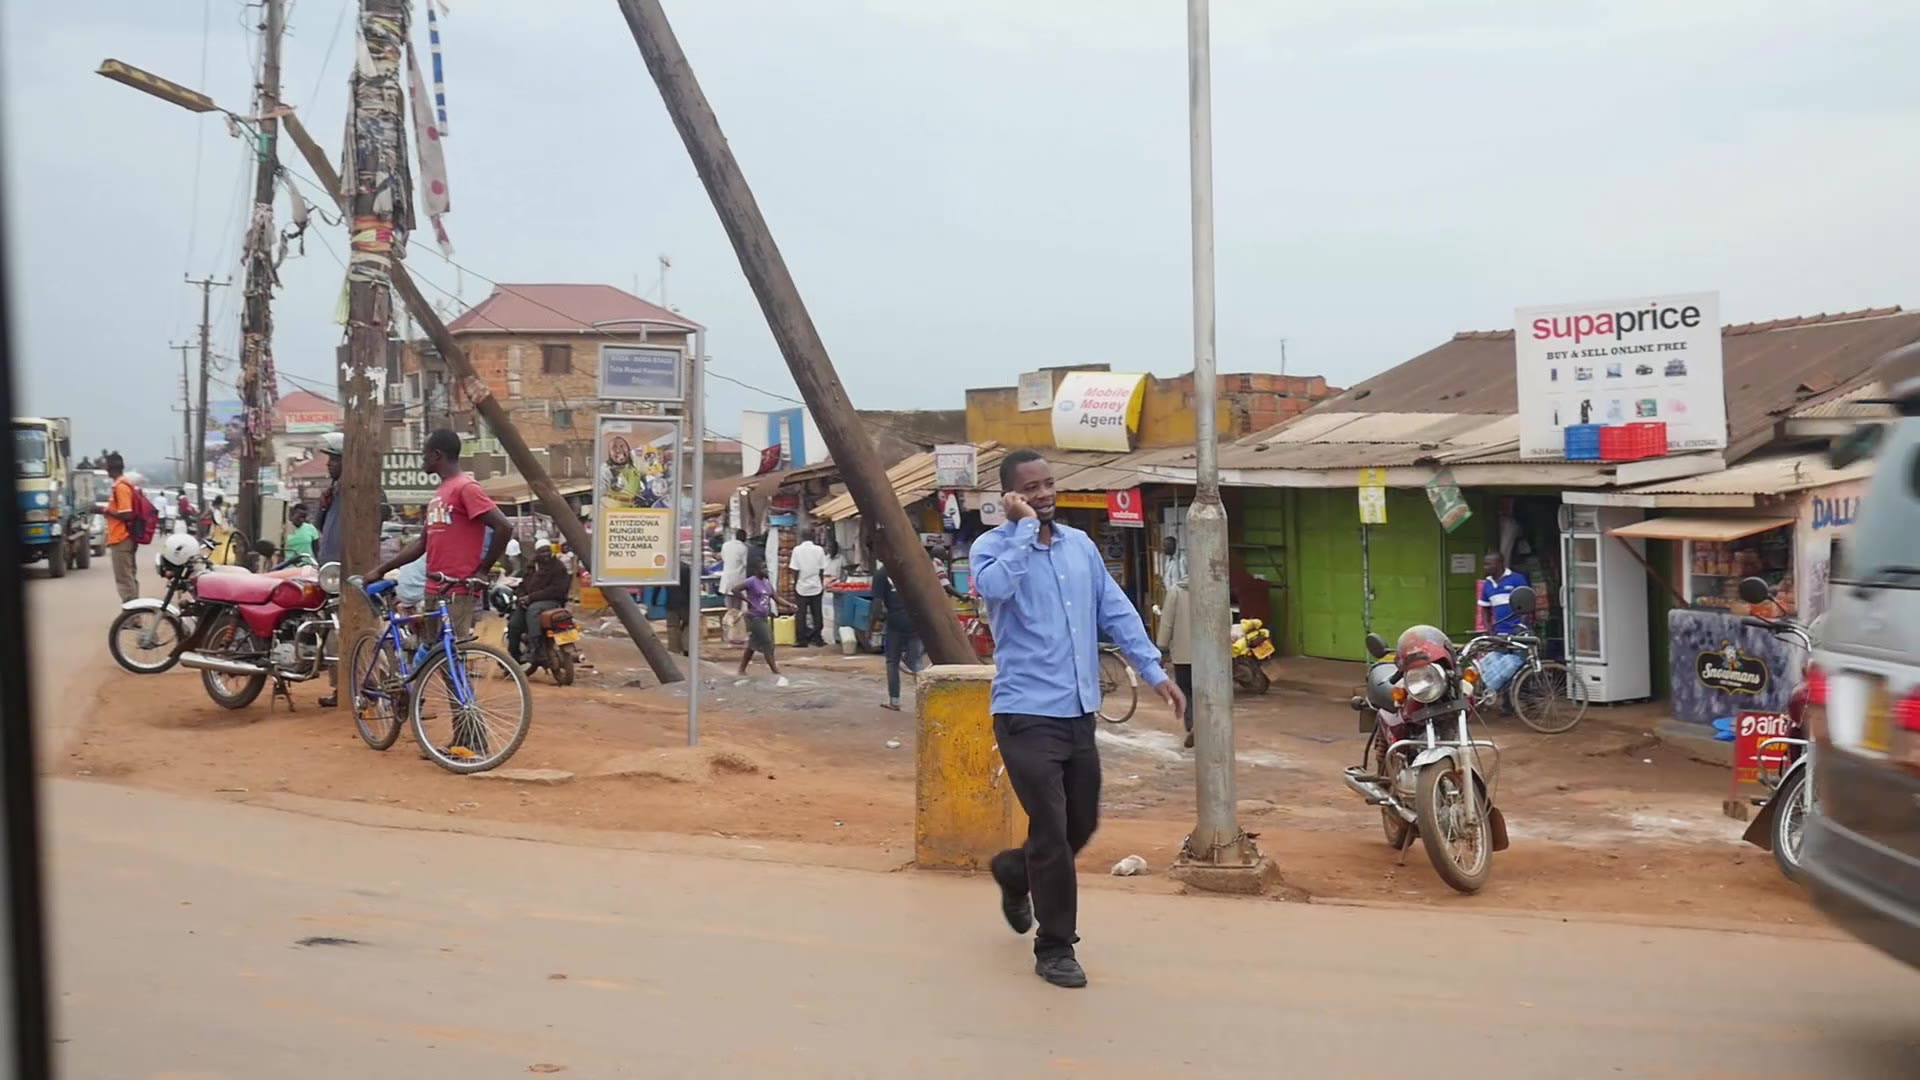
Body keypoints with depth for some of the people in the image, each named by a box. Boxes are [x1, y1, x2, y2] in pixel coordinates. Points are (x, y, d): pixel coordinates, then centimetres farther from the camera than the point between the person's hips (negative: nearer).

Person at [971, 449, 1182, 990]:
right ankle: (1054, 948, 11)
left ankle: (1014, 872, 45)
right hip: (1027, 715, -6)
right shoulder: (993, 546, -7)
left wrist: (1154, 671, 6)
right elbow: (995, 588, -31)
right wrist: (1025, 527, -23)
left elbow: (1116, 611, 12)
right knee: (1052, 831, -5)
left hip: (1079, 713, 6)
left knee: (1083, 824, 16)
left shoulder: (1080, 544, 10)